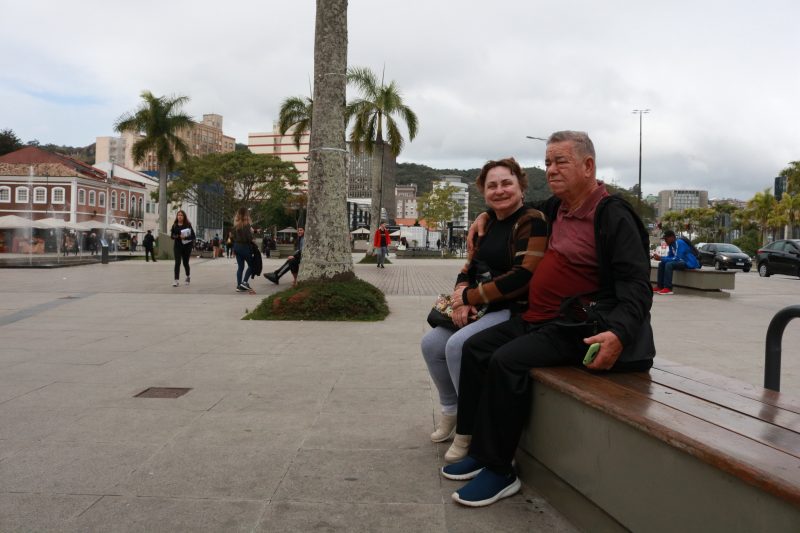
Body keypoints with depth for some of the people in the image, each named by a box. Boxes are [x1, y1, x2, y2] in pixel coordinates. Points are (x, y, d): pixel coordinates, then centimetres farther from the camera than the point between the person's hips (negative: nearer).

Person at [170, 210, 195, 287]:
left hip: (187, 246, -1)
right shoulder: (174, 225, 4)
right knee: (177, 262, -10)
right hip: (177, 246, 1)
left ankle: (188, 276, 37)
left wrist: (185, 237, -24)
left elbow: (193, 236, -7)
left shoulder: (188, 225, -3)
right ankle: (177, 280, -13)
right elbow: (172, 236, 5)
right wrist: (178, 236, -16)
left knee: (185, 262, 9)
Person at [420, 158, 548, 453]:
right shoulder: (487, 223, 13)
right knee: (431, 343, 0)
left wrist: (469, 297, -16)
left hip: (517, 310, -9)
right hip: (483, 308, 9)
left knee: (459, 345, -26)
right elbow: (470, 267, 15)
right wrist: (461, 297, -9)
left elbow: (522, 277, -22)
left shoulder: (532, 221, -13)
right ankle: (451, 411, 18)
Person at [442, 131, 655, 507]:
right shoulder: (555, 207, 13)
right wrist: (487, 216, 21)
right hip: (536, 318, 9)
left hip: (576, 328, -9)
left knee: (507, 362, -26)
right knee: (475, 348, 0)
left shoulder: (613, 216, -12)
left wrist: (619, 333, -35)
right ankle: (477, 449, 5)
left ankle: (499, 471, -13)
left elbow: (637, 285, -19)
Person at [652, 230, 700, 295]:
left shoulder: (679, 243, -20)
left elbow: (676, 259, -26)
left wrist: (660, 258, -25)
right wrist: (659, 257, -5)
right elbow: (669, 257, 12)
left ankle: (667, 289, -29)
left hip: (690, 263, -10)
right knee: (661, 264, 4)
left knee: (669, 264, -29)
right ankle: (659, 287, 1)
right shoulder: (672, 244, 8)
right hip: (682, 261, 10)